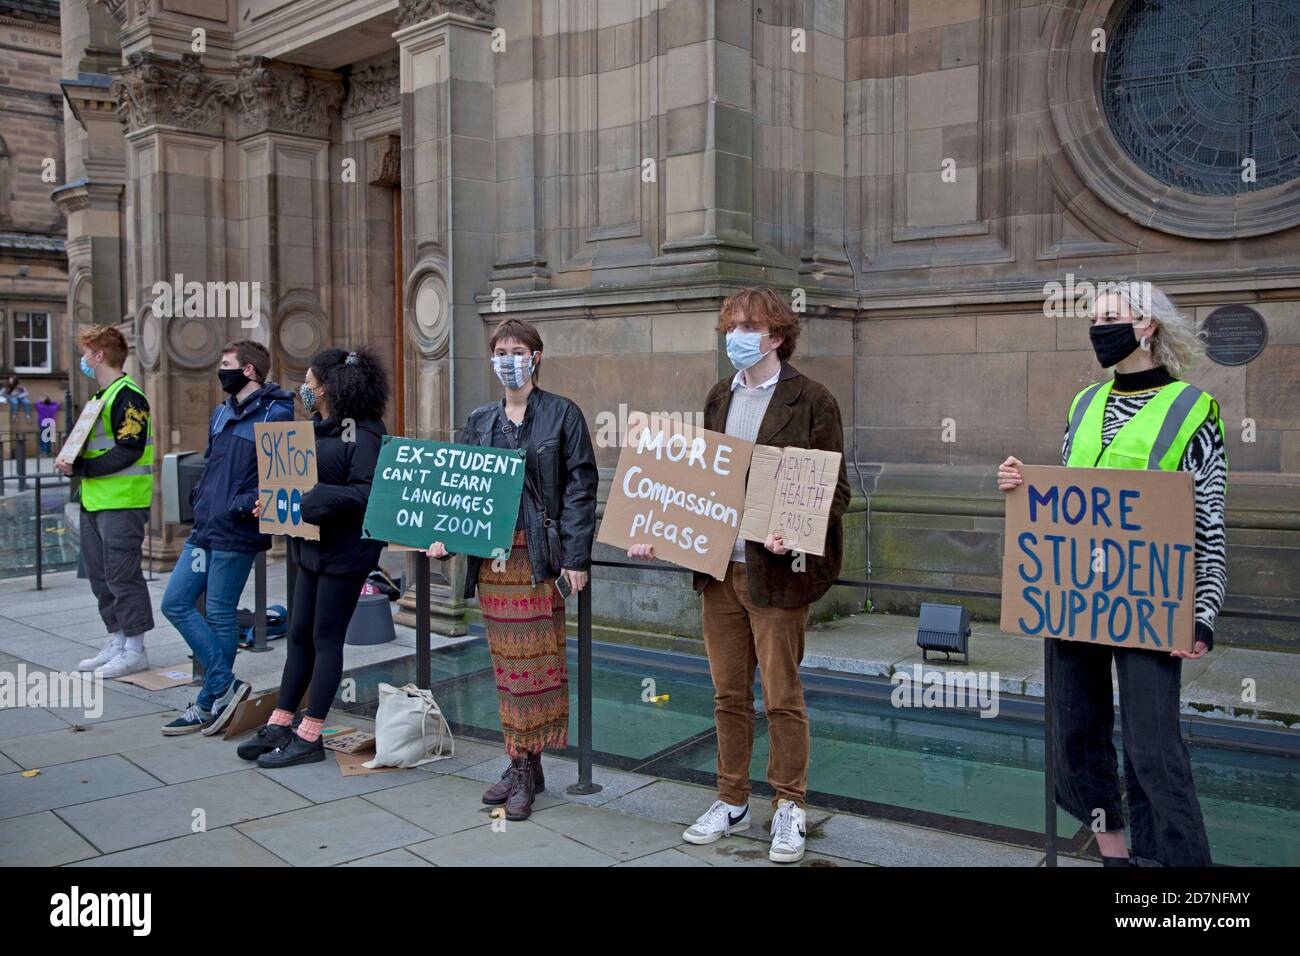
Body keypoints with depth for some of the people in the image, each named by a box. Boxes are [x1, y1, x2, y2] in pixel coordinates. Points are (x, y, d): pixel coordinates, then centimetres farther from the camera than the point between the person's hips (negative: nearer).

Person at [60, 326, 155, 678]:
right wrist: (71, 462, 4)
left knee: (122, 574, -5)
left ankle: (135, 649, 3)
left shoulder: (126, 395, -13)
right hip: (95, 501, 10)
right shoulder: (100, 396, 18)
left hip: (123, 503, -10)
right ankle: (117, 643, 22)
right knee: (100, 574, 13)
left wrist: (79, 468, -18)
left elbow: (129, 451, -21)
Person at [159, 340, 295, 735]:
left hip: (236, 533, -9)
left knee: (220, 615, 0)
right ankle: (226, 685, 12)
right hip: (204, 529, 9)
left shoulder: (276, 415, -11)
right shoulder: (221, 413, 16)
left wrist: (244, 505, -21)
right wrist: (199, 498, 13)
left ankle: (209, 704, 14)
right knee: (176, 603, 7)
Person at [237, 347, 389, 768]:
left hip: (345, 551, -9)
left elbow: (364, 492, -24)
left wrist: (306, 501, -25)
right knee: (299, 635, 13)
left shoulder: (363, 432, -16)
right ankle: (279, 726, 23)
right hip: (312, 547, 9)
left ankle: (309, 737, 11)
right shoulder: (319, 428, 12)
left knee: (326, 639, 1)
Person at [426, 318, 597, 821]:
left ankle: (527, 766, 6)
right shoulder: (480, 420, 15)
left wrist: (576, 556, -11)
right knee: (505, 661, 8)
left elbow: (580, 485, -5)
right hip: (491, 555, 5)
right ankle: (519, 763, 17)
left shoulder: (562, 414, 0)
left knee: (535, 659, -3)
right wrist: (445, 535, -1)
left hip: (539, 554, -5)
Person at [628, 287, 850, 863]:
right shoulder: (719, 398, 13)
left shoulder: (812, 401, -6)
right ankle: (731, 802, 27)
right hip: (718, 567, 6)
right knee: (728, 695, 13)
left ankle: (789, 808, 20)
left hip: (775, 571, -5)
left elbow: (834, 490, -7)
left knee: (781, 697, 4)